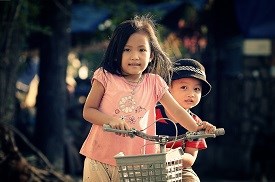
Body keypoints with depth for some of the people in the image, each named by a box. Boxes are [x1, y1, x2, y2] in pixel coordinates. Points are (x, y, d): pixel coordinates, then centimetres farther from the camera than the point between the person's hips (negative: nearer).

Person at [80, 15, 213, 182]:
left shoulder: (154, 83, 4)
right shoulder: (106, 78, -3)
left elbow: (176, 110, 3)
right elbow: (88, 111, -3)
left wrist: (196, 129, -13)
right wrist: (111, 120, -21)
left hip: (133, 162, 2)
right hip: (100, 157, -1)